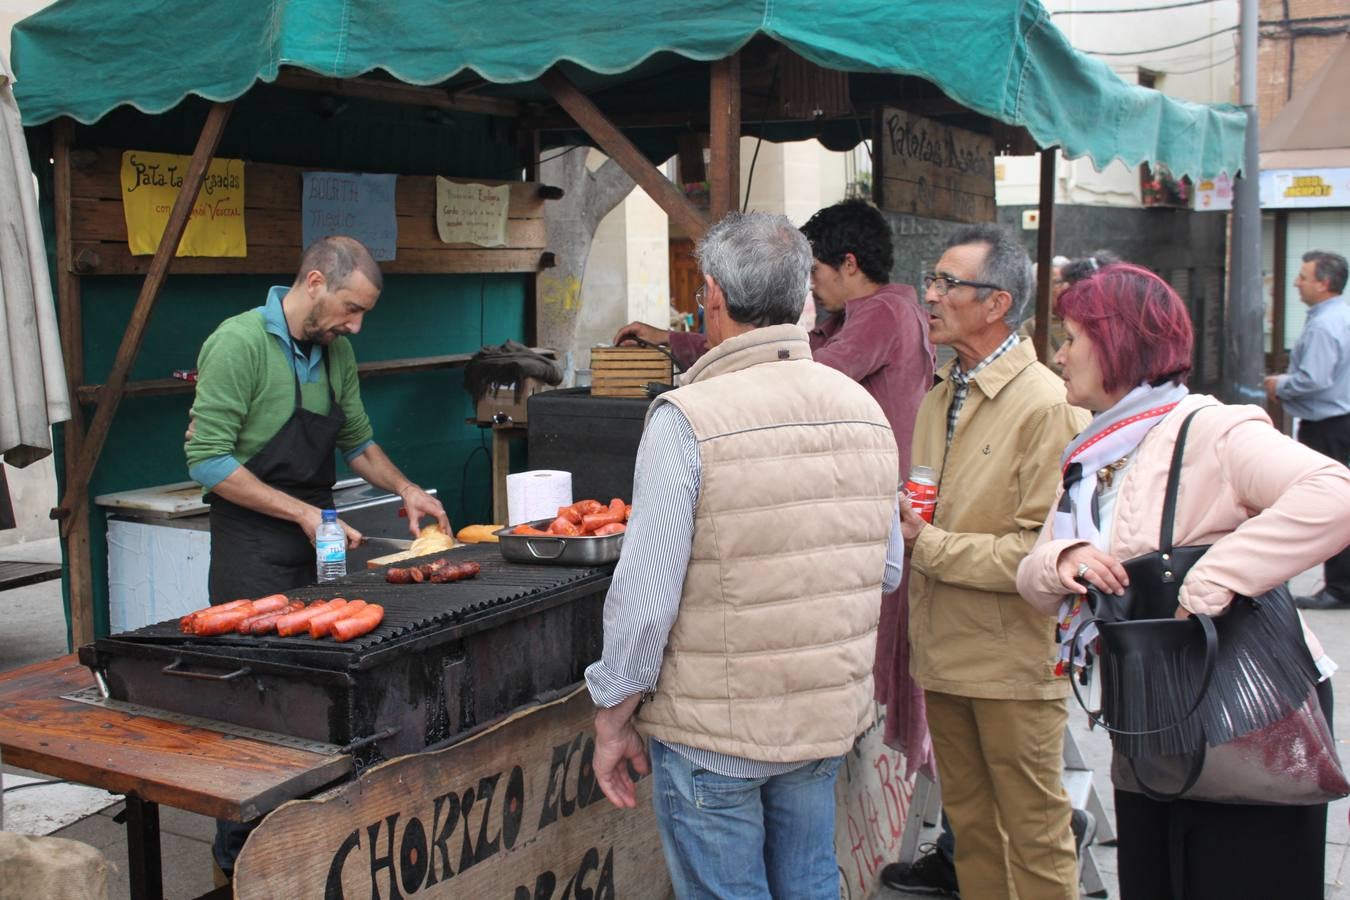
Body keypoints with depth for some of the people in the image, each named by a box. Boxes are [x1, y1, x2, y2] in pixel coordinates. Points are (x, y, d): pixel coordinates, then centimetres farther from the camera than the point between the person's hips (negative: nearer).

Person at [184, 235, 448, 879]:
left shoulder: (335, 351, 10)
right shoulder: (239, 343, -14)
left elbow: (357, 440, 22)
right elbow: (207, 459, -19)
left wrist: (405, 490, 7)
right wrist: (302, 512, -19)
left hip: (319, 543, 7)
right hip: (253, 553, -7)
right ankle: (239, 852, 15)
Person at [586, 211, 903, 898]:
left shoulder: (687, 418, -19)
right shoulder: (863, 408, 0)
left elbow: (645, 597, -19)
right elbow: (886, 569, 8)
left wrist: (613, 720, -7)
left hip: (715, 734, -5)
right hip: (831, 716, 6)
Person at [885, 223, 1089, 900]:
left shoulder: (1047, 405, -15)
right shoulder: (940, 398, 12)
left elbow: (1045, 549, -21)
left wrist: (928, 545, -18)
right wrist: (899, 526, 1)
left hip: (1015, 661, -7)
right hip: (945, 653, 8)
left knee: (1033, 831, 7)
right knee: (969, 820, 19)